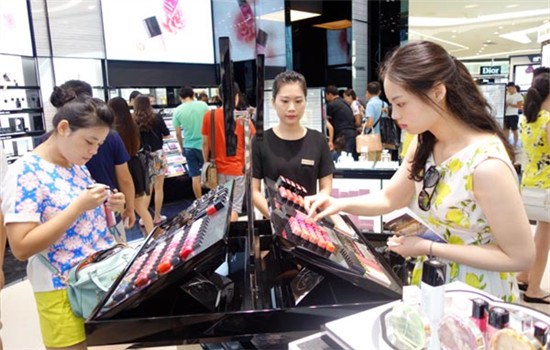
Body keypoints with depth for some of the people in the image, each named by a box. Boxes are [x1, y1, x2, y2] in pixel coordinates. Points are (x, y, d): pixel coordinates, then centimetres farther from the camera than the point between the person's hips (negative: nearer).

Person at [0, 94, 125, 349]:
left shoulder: (77, 166, 6)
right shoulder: (26, 172, -17)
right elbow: (21, 247, -22)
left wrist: (107, 208, -4)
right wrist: (79, 206, -26)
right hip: (64, 292, -7)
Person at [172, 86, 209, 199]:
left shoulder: (178, 111, -3)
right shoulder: (203, 105, -4)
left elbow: (178, 134, 2)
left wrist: (182, 147, 19)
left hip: (189, 147, 0)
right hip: (204, 144, 0)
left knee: (195, 177, 8)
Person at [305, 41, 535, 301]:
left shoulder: (486, 164, -30)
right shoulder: (424, 145, -7)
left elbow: (520, 257, -22)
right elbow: (390, 198, 3)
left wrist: (429, 248, -23)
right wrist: (340, 204, -14)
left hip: (476, 297, -6)